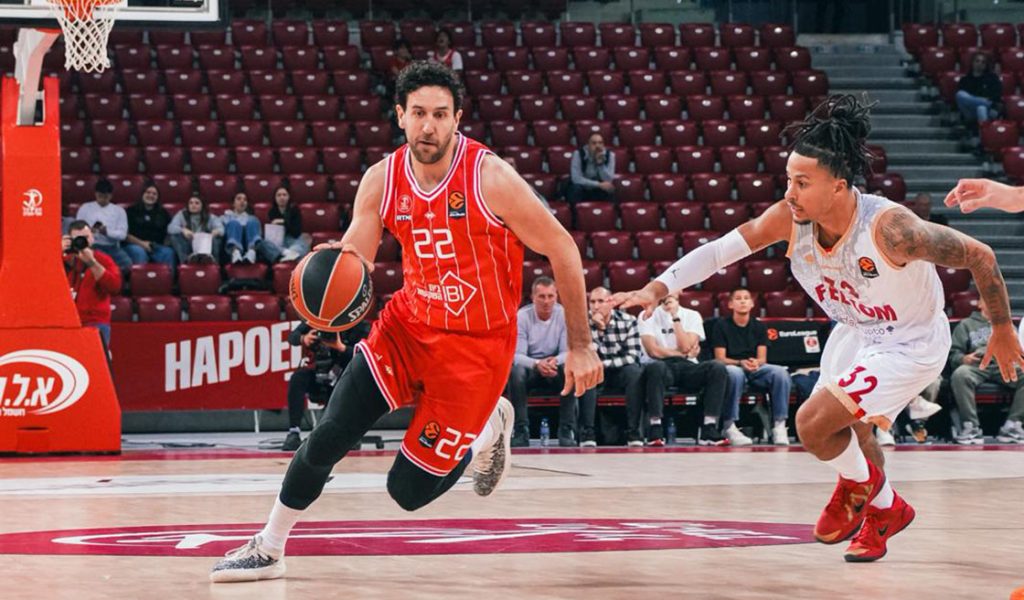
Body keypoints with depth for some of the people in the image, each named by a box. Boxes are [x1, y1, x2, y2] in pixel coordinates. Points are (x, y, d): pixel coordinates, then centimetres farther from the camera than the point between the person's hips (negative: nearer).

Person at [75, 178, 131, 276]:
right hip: (92, 246, -2)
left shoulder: (119, 211, 13)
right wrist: (88, 231, -16)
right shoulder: (85, 208, 13)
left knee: (127, 263, -29)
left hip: (112, 247, 2)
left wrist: (107, 232, -16)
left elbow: (123, 234, 3)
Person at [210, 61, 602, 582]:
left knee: (409, 491, -4)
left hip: (477, 345, -4)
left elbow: (561, 248, -11)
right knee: (329, 436, -13)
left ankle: (487, 430, 25)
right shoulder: (382, 180, -7)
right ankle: (268, 549, 7)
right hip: (409, 323, 4)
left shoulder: (489, 177, -20)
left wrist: (580, 345, -8)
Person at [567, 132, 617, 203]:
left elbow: (609, 181, -18)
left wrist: (600, 163, -32)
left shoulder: (609, 155, -11)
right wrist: (599, 184, -30)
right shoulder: (578, 154, -18)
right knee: (575, 188, -35)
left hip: (599, 191, 2)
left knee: (610, 189, -29)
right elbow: (576, 179, -25)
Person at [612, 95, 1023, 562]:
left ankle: (860, 484, 16)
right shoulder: (789, 218, -22)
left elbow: (979, 256, -26)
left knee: (813, 423, -16)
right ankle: (885, 510, 53)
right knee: (850, 429, 24)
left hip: (909, 343, -7)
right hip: (855, 330, 7)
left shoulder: (889, 228, -37)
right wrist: (658, 288, -33)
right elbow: (720, 249, -18)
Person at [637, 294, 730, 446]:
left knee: (718, 368, -26)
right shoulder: (648, 316, 6)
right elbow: (653, 351, -7)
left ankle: (708, 431, -31)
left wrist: (676, 318, -5)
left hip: (687, 367, 3)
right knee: (656, 368, -40)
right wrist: (685, 354, -1)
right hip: (661, 366, -3)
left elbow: (685, 347, -4)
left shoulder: (692, 316, 11)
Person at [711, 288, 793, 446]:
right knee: (734, 373, -41)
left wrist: (755, 362, -20)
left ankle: (779, 425, -25)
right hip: (732, 367, -3)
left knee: (780, 372, -27)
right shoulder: (722, 325, 3)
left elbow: (762, 358, 6)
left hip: (756, 369, 3)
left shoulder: (759, 326, 13)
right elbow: (720, 358, -3)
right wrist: (741, 363, -22)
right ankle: (729, 426, -33)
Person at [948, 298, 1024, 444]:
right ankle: (971, 426, -36)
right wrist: (963, 358, -9)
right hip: (977, 366, -2)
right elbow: (954, 354, 15)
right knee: (960, 374, -37)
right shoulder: (966, 325, 25)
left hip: (1004, 366, 2)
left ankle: (1012, 425, -31)